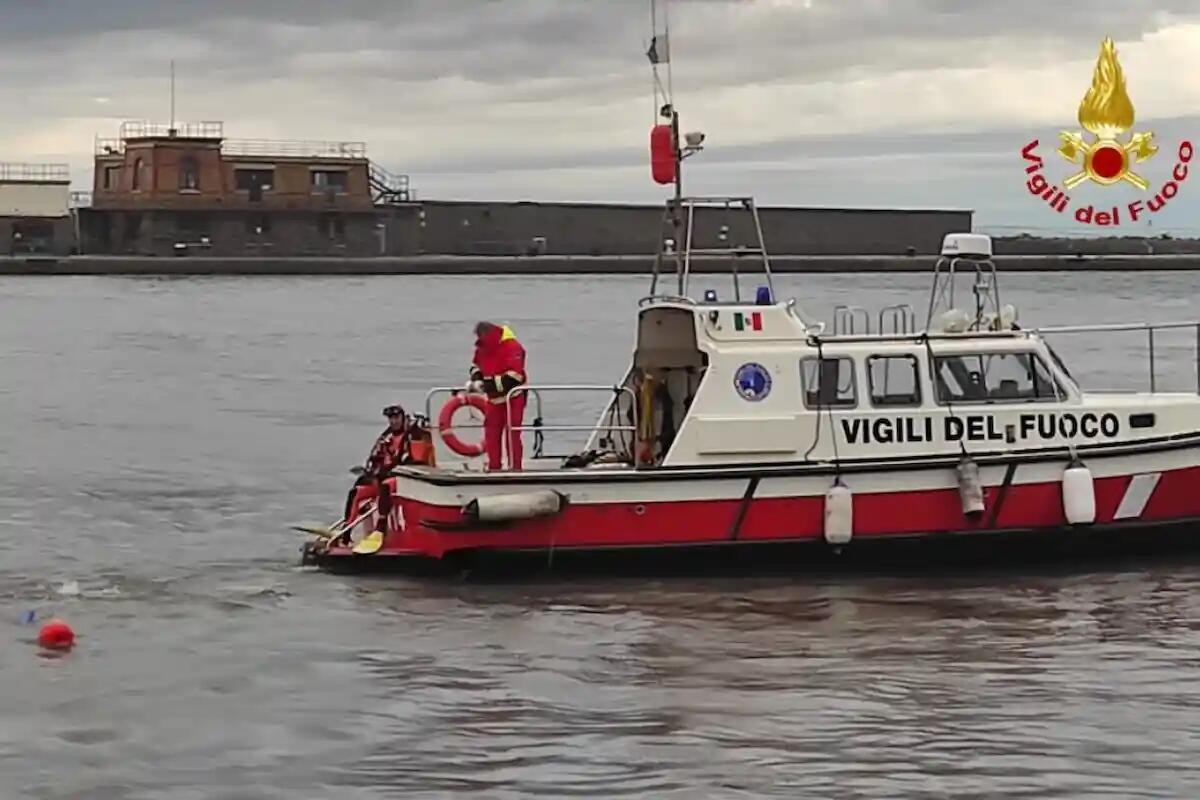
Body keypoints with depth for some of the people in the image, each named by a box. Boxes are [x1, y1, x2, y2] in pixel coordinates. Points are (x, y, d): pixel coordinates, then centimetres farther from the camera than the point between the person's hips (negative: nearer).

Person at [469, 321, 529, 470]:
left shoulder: (512, 348, -23)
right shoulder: (482, 349, 1)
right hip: (495, 398, 7)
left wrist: (489, 385, -31)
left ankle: (515, 468, -2)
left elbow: (514, 376, -31)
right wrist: (476, 379, -5)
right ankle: (494, 467, 15)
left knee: (512, 435, -7)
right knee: (491, 434, 7)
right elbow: (476, 365, 18)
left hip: (513, 398, -7)